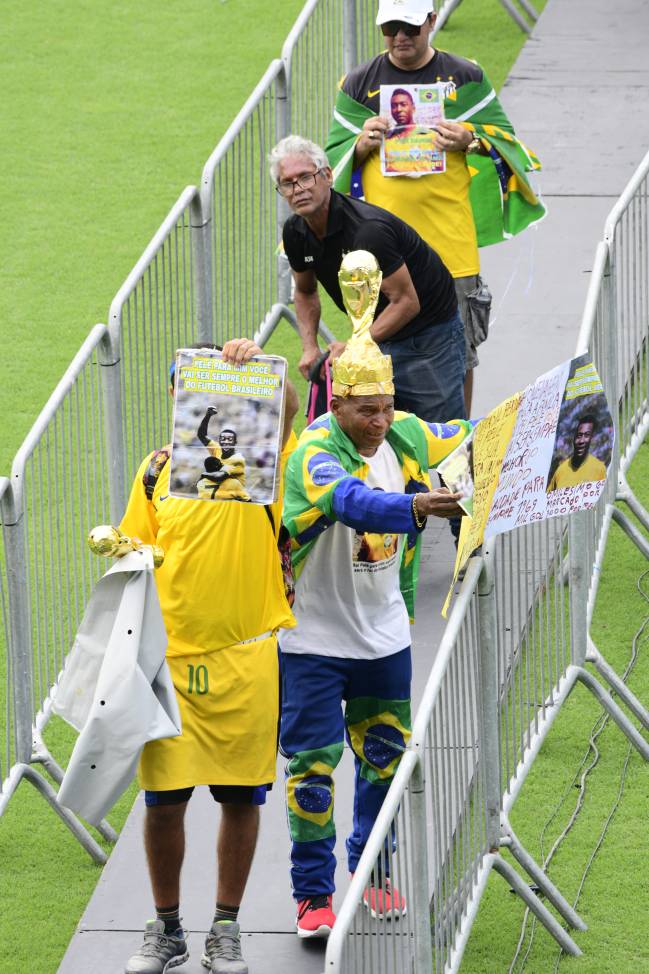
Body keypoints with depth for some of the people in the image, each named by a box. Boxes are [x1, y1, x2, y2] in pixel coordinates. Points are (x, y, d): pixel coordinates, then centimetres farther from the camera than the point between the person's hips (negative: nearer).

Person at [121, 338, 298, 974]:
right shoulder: (158, 470, 7)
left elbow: (286, 405, -18)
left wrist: (256, 367, -33)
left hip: (246, 657, -1)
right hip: (170, 658, 1)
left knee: (241, 796, 6)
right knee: (163, 797, 1)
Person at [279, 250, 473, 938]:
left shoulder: (406, 437, -4)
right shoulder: (314, 455, -24)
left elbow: (469, 441, 13)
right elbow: (354, 502, -44)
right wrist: (418, 505, -61)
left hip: (385, 634, 6)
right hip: (313, 638, -6)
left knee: (384, 755, 16)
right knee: (312, 764, -4)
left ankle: (373, 868, 34)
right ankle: (313, 894, 5)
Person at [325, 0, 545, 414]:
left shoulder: (465, 77, 5)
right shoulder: (360, 83, 8)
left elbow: (503, 136, 10)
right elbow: (335, 157, 13)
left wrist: (471, 140, -11)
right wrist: (362, 144, -10)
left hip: (449, 240, -1)